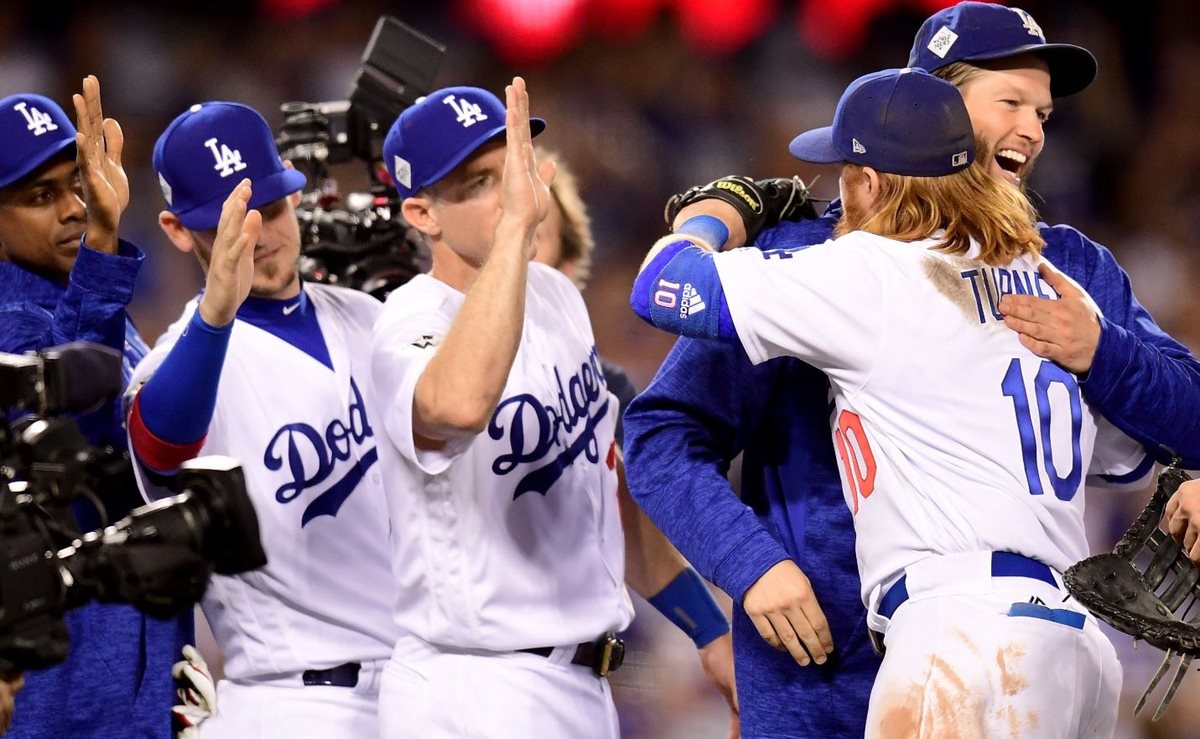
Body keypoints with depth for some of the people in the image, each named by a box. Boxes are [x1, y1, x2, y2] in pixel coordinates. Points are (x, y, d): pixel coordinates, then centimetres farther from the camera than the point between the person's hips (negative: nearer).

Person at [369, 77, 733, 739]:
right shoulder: (412, 328, -17)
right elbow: (460, 406, -43)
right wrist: (515, 222, -38)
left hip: (587, 685, 8)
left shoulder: (554, 294, 11)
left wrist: (708, 629, 20)